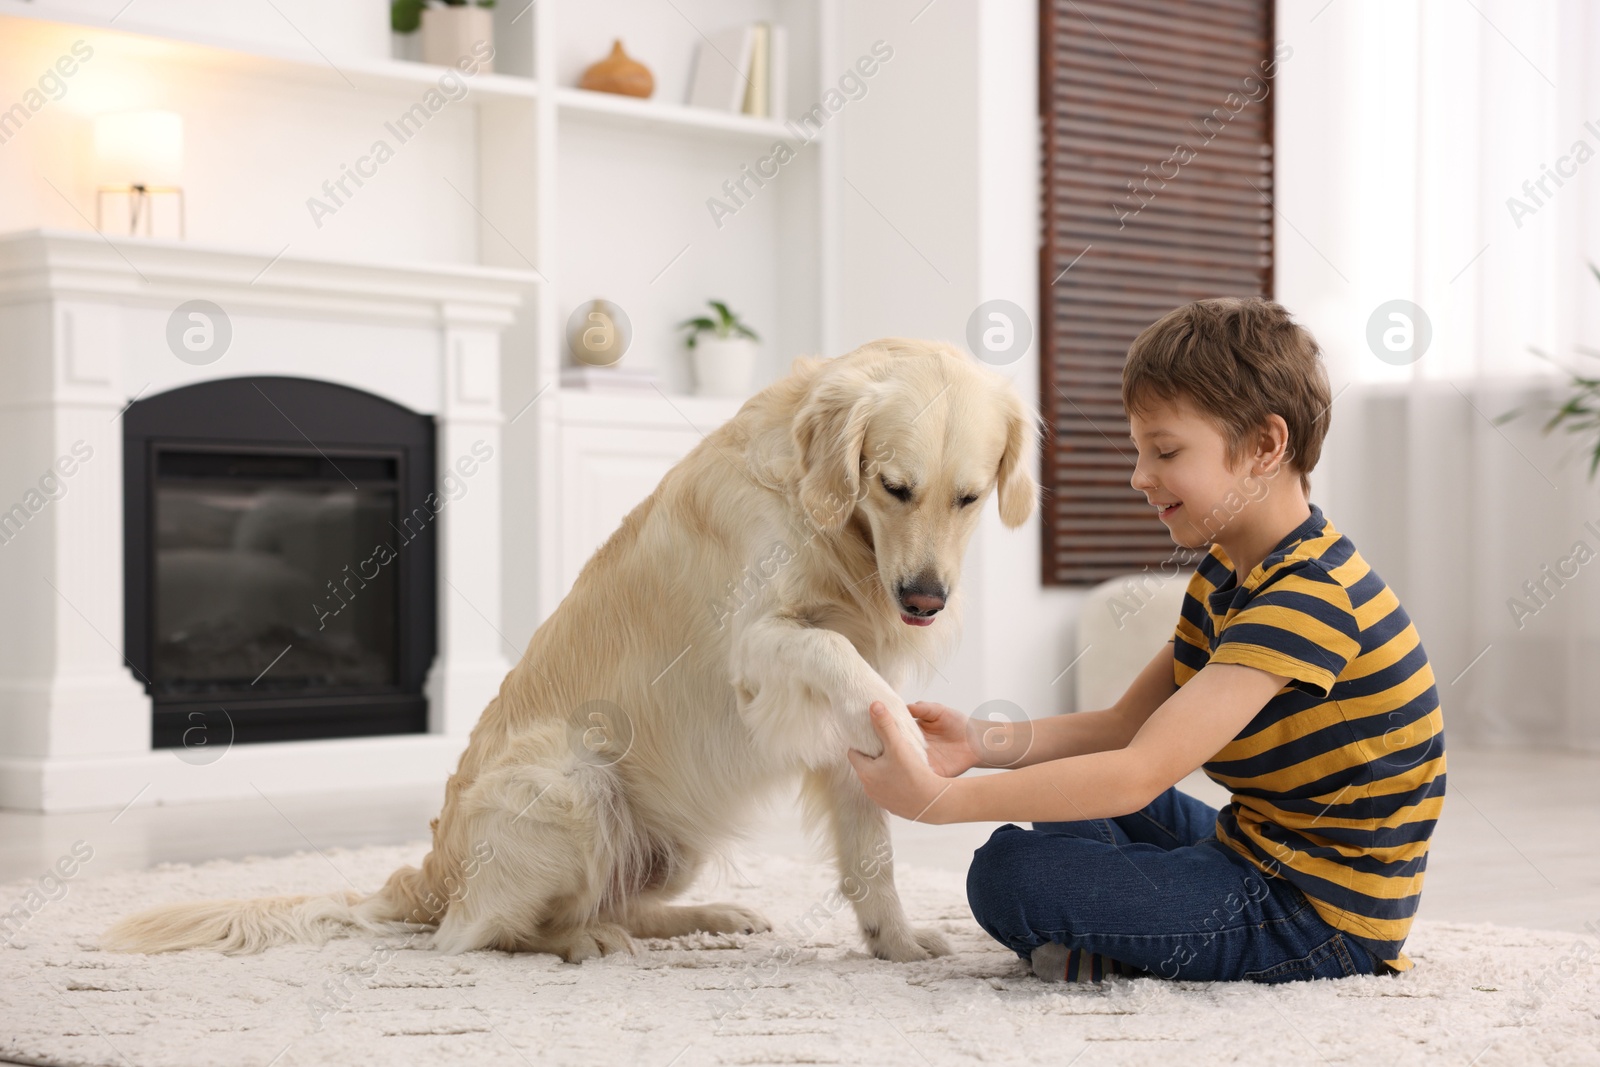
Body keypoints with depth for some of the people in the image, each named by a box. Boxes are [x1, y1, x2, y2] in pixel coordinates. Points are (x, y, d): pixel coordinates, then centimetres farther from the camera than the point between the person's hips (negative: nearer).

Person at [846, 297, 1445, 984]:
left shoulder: (1309, 598, -26)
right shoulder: (1227, 574, 8)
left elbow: (1141, 772, -31)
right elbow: (1124, 725, 8)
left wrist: (939, 802, -32)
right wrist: (986, 743, -11)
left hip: (1319, 917, -11)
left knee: (1009, 877, -19)